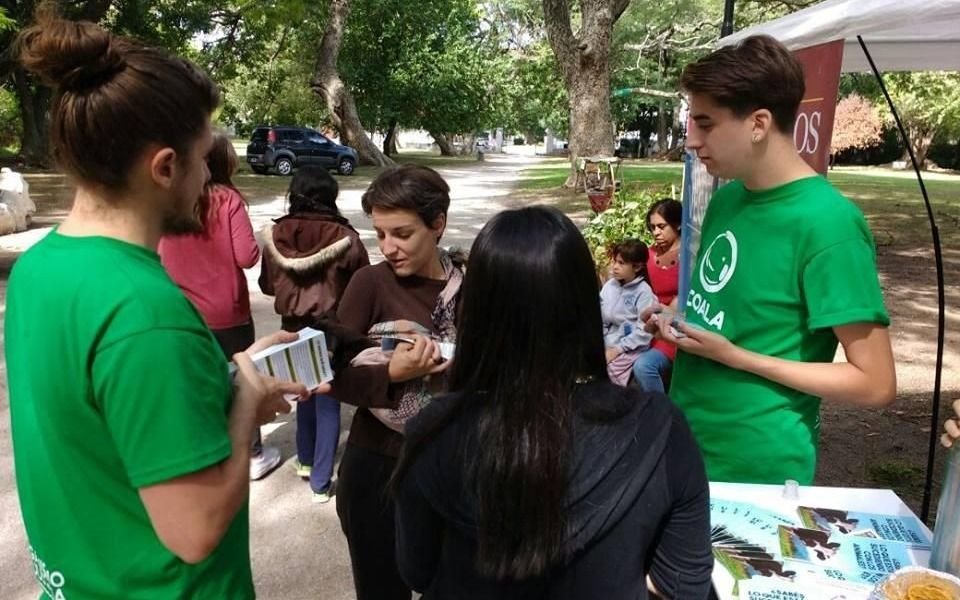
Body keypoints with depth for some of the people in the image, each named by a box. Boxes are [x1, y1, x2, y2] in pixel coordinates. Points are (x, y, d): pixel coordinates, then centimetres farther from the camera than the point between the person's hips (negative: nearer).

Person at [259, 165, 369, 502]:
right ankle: (320, 481, 15)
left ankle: (306, 461, 37)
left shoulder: (275, 235, -8)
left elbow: (267, 285, 4)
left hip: (293, 327, 4)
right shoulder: (345, 237, -18)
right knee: (328, 402, 8)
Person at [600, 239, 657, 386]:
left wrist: (618, 349, -16)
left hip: (630, 350, -5)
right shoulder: (609, 285, 5)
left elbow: (644, 331, -14)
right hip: (605, 345, 5)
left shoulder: (643, 292, -9)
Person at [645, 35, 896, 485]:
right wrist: (678, 324, -3)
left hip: (757, 472, -7)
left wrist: (736, 357, -19)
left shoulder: (827, 222, -20)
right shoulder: (726, 198, 3)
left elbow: (876, 384, -17)